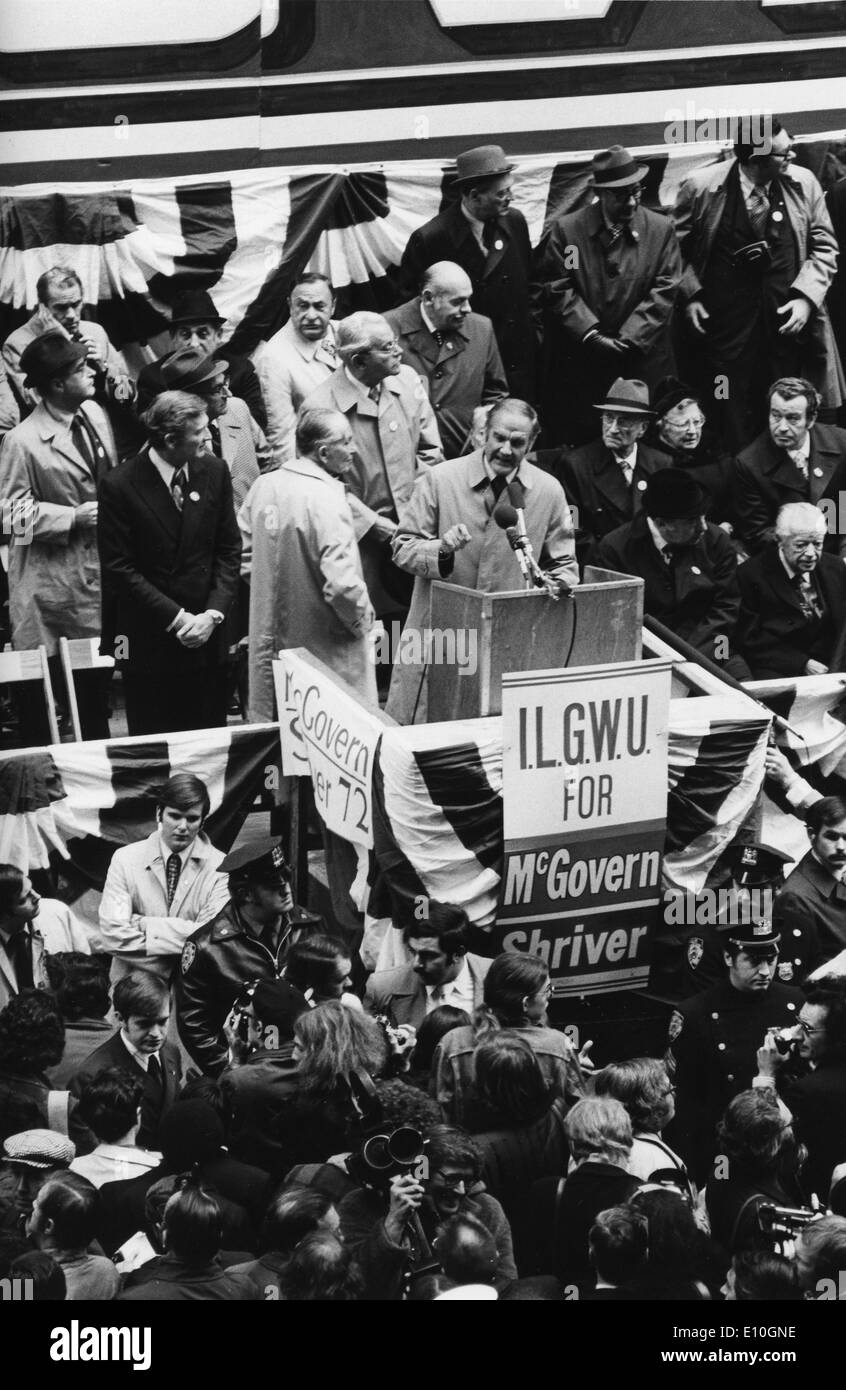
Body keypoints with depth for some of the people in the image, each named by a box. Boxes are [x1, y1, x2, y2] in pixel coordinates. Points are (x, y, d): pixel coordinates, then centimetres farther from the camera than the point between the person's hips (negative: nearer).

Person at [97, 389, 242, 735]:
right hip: (148, 639, -3)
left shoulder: (214, 471, 0)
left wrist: (213, 614, -8)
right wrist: (176, 618, -14)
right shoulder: (120, 486, -12)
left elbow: (229, 550, 5)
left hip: (207, 636, 3)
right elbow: (119, 568, -11)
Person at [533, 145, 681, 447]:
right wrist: (591, 334, -13)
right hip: (578, 363, -1)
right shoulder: (566, 230, 0)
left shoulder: (660, 229, 4)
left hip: (642, 361, 1)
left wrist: (629, 339, -10)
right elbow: (555, 289, -4)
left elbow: (664, 291, -1)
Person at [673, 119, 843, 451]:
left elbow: (824, 246, 6)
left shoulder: (803, 183, -2)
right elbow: (676, 246, 6)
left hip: (787, 316, 2)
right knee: (732, 416, 0)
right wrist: (690, 295, -4)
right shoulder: (700, 186, -8)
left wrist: (806, 296, -6)